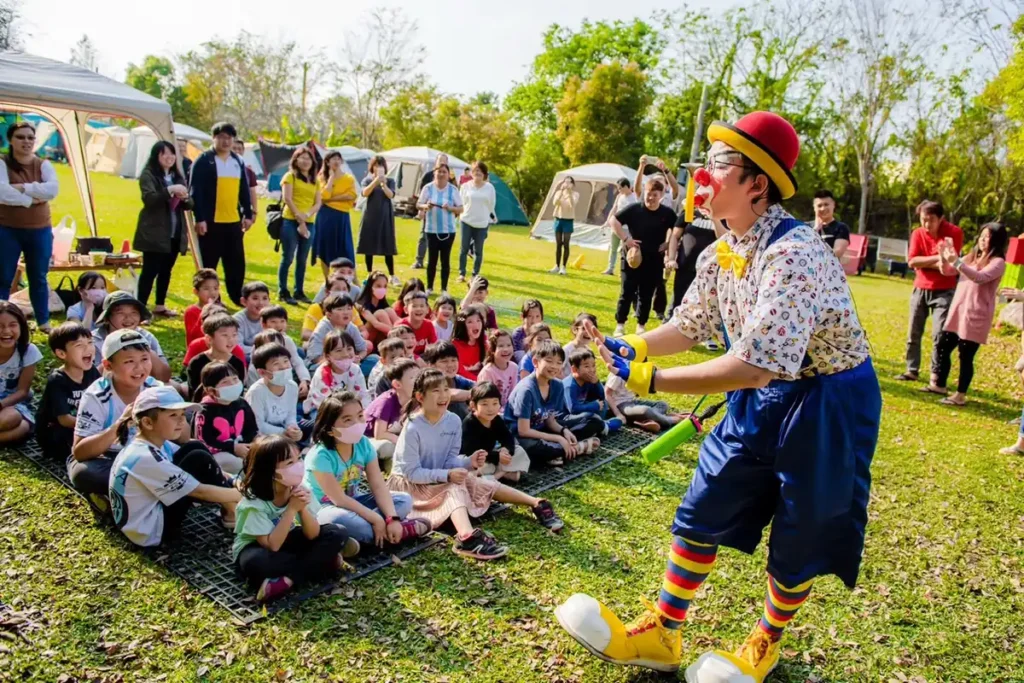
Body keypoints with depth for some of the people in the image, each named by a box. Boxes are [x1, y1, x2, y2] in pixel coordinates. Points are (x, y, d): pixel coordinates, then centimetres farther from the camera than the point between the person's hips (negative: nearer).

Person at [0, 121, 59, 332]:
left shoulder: (44, 165, 3)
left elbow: (53, 190, -16)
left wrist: (22, 188, -21)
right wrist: (31, 199, -19)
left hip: (40, 230, 2)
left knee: (39, 278, 12)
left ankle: (44, 321, 21)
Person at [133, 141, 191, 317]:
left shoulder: (178, 176, 14)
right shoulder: (148, 175, -4)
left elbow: (189, 205, 12)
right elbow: (149, 199, -19)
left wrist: (185, 198, -10)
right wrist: (170, 190, -30)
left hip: (175, 233, 6)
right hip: (155, 233, -6)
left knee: (166, 270, 13)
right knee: (150, 271, -6)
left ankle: (160, 306, 23)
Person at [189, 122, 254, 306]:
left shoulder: (238, 161, 13)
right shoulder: (204, 160, -6)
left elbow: (244, 190, 15)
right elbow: (195, 191, -10)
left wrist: (248, 214, 8)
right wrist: (199, 218, -16)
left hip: (234, 221, 5)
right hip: (211, 222, -5)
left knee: (237, 263, 10)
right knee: (209, 264, 4)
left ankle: (238, 297, 22)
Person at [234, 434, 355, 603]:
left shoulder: (299, 489, -15)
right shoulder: (253, 502, -27)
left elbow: (312, 535, -14)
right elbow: (272, 546, -30)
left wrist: (303, 509, -32)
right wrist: (292, 509, -34)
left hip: (288, 542, 4)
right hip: (258, 548, -4)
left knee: (337, 533, -16)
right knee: (255, 562, -40)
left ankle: (289, 579, -23)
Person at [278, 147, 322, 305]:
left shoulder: (315, 180, 17)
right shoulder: (290, 176, 2)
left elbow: (318, 203, 9)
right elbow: (287, 199, -7)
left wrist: (308, 215, -10)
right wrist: (299, 219, -12)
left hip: (309, 223, 5)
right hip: (291, 221, -5)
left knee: (302, 259, 8)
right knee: (288, 258, -5)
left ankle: (299, 292, 14)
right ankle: (283, 292, 0)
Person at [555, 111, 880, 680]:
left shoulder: (794, 255, -31)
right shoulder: (720, 254, -3)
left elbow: (754, 365, -38)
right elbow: (686, 328, 9)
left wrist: (651, 380, -36)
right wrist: (627, 347, -6)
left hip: (826, 405, -7)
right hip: (760, 399, 8)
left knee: (799, 542, 11)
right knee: (701, 513, 10)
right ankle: (660, 637, 25)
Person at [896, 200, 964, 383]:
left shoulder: (954, 233, -10)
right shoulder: (918, 233, -1)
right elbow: (912, 261, -11)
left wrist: (924, 262, -15)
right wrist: (937, 258, -18)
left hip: (944, 292, -4)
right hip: (920, 289, 4)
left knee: (939, 335, -7)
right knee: (913, 333, 7)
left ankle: (936, 374, 4)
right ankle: (912, 370, 17)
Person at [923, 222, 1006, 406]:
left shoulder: (998, 262, -10)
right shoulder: (972, 256, 13)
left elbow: (980, 277, -28)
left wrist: (956, 261, -37)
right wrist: (944, 257, -7)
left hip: (976, 315, -7)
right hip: (957, 311, 7)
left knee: (966, 355, -4)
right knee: (943, 347, 13)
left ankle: (960, 395, 4)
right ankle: (939, 385, 28)